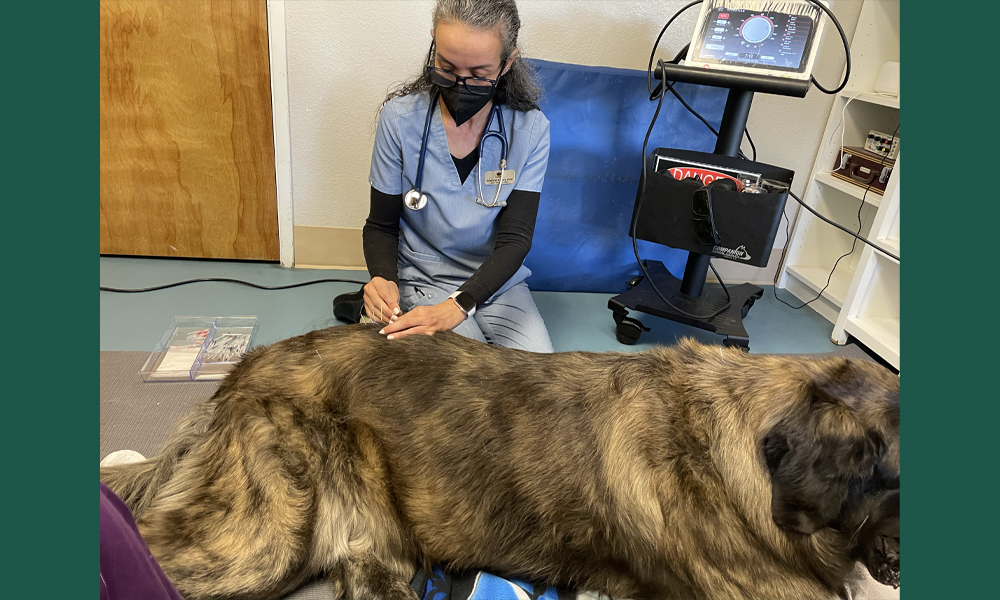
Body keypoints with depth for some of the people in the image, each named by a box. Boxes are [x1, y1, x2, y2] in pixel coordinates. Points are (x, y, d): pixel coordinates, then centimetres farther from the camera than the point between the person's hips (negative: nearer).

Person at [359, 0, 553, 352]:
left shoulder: (530, 129, -11)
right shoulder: (400, 118, -12)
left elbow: (514, 239, -15)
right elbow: (381, 226, -3)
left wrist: (457, 306, -31)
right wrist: (384, 280, -26)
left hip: (498, 281, 2)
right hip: (425, 281, -2)